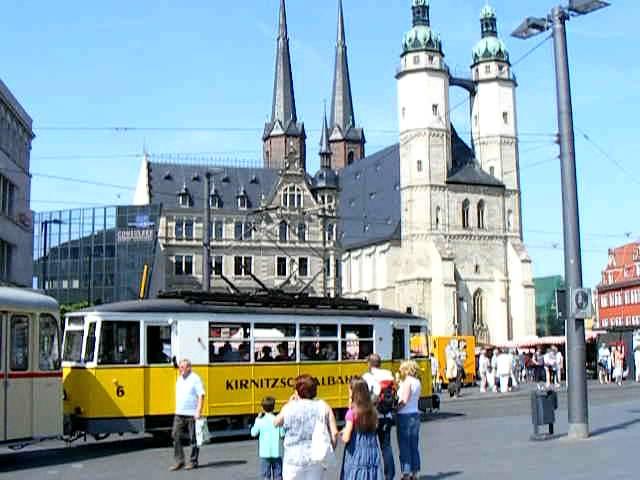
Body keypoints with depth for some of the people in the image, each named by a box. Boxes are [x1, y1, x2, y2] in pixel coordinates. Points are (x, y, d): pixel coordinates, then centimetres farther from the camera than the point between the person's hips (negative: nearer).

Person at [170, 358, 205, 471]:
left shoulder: (195, 379, -9)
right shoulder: (179, 379, 14)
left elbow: (201, 396, -13)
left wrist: (198, 412, -19)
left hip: (192, 414, -7)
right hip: (179, 414, 7)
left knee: (193, 438, 2)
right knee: (176, 436, -1)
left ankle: (193, 461, 11)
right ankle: (179, 461, 5)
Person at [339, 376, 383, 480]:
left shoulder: (352, 412, -14)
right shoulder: (372, 410, 2)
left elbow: (346, 438, -16)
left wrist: (342, 433, 6)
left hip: (356, 456, -5)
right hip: (372, 454, 5)